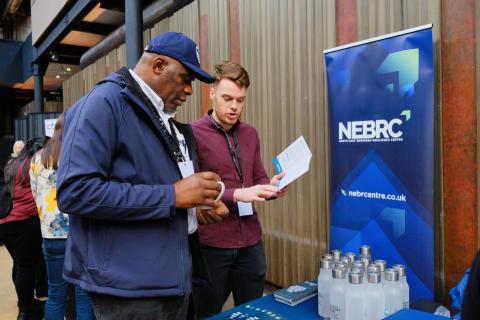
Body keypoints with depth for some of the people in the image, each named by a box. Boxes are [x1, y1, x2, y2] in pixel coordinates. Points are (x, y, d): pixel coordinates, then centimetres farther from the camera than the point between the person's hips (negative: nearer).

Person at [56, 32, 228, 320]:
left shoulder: (163, 118, 13)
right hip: (129, 287, -9)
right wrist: (172, 196, -24)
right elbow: (75, 191, -26)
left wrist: (198, 201, 5)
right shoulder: (106, 102, -15)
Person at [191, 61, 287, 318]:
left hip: (251, 243, 6)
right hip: (210, 245, -5)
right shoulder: (193, 133, -11)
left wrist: (270, 187, -6)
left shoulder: (250, 134, 8)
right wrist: (236, 194, -24)